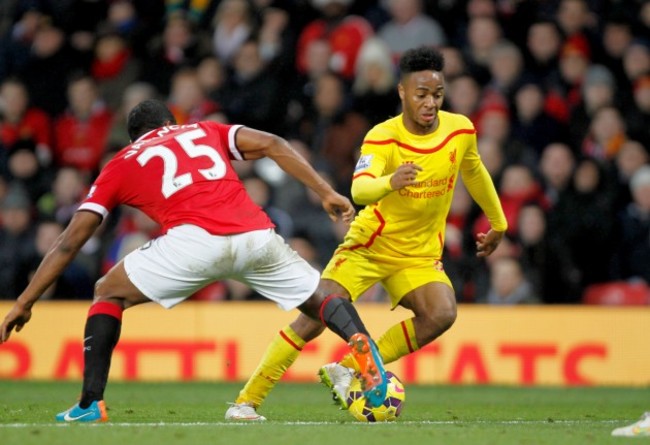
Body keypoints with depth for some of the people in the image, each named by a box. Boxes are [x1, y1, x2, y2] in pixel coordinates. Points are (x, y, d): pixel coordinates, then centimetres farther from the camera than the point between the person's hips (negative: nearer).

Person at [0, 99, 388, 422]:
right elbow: (271, 144, 15)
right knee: (321, 298, 23)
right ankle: (366, 354, -7)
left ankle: (91, 404, 6)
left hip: (194, 239, -2)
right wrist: (326, 193, 14)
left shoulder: (120, 166, 27)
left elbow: (69, 243, 23)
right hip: (256, 234, 2)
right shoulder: (204, 131, 32)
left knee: (109, 293, 19)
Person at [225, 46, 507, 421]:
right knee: (314, 318, -14)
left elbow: (474, 171, 15)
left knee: (441, 314, -24)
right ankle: (248, 401, -3)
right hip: (368, 246, -3)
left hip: (420, 254, 4)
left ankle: (349, 372, -10)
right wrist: (390, 182, -61)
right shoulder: (382, 137, -21)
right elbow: (360, 190, -39)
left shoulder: (461, 130, -8)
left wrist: (498, 222, 25)